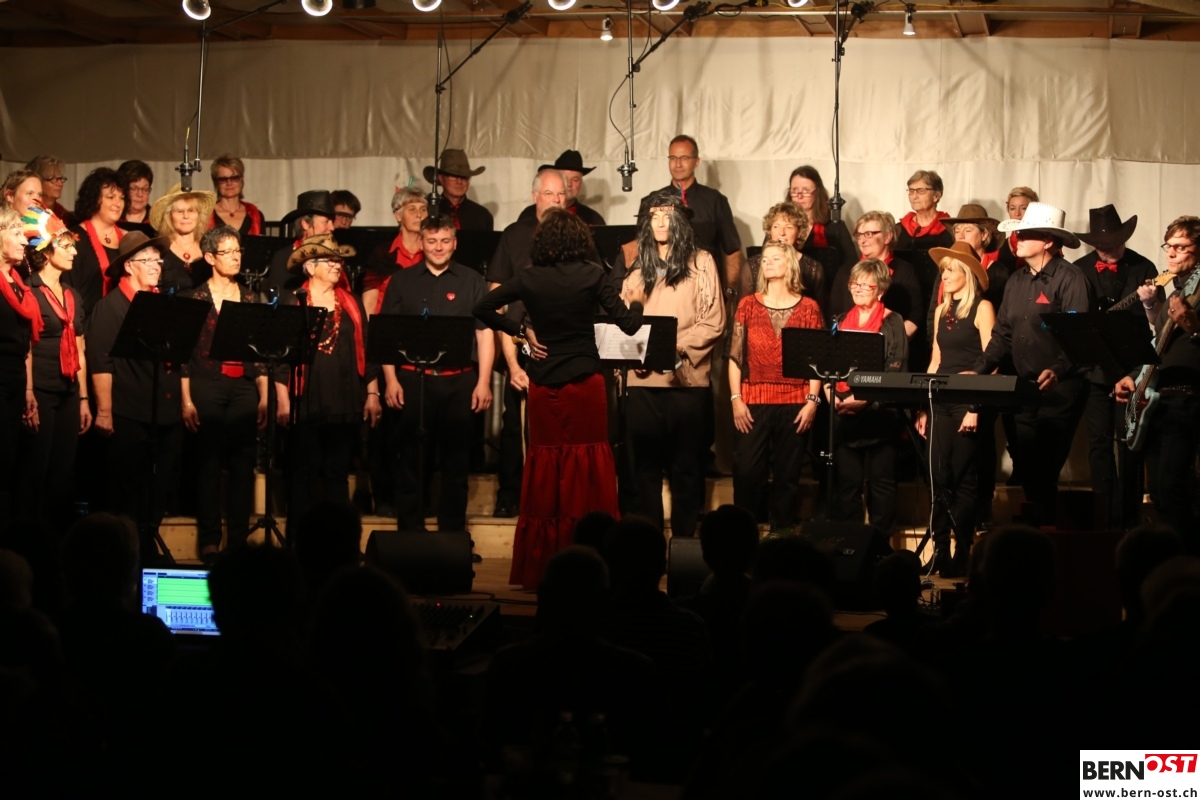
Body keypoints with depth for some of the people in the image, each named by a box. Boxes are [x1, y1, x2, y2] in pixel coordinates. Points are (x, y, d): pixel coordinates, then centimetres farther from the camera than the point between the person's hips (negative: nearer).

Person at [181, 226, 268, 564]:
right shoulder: (195, 298, 2)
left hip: (243, 388, 3)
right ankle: (209, 541, 5)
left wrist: (264, 397, 5)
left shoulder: (250, 299, 12)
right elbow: (184, 352, -1)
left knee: (243, 463, 0)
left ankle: (239, 539, 7)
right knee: (208, 463, -1)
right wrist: (186, 400, -7)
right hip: (207, 387, -3)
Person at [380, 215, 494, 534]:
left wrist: (483, 382, -4)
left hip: (458, 381, 0)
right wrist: (391, 381, -1)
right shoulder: (402, 281, 9)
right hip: (412, 379, 0)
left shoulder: (472, 281, 7)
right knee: (410, 460, 2)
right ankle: (409, 535, 9)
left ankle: (452, 535, 12)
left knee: (456, 461, 4)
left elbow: (485, 333, 4)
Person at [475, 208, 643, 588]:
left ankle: (538, 566, 11)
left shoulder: (529, 278, 0)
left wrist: (522, 329, 8)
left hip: (544, 385, 2)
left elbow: (483, 308, 3)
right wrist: (636, 300, 14)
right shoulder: (592, 276, -6)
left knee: (545, 468, 8)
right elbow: (628, 324, -6)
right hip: (585, 383, -2)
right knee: (587, 469, 2)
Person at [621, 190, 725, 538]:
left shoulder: (700, 262, 2)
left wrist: (676, 345, -15)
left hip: (686, 378, -4)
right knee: (646, 464, 6)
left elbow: (713, 321, -5)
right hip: (643, 379, 4)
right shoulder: (638, 265, 15)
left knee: (686, 467, 2)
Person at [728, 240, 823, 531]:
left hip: (794, 404, 0)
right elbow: (735, 356, 5)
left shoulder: (808, 307, 5)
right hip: (753, 403, 1)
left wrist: (813, 400, -6)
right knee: (747, 474, -3)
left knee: (787, 476, 3)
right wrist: (736, 399, -3)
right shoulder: (749, 305, 7)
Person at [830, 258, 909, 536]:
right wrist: (833, 396, -5)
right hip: (844, 412, 4)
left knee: (881, 481, 2)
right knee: (846, 481, 7)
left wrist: (865, 398, -17)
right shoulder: (842, 322, 13)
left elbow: (895, 372, -9)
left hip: (879, 412, -4)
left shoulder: (892, 323, -2)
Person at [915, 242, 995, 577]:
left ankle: (963, 553, 3)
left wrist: (977, 406, -17)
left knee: (963, 478, -3)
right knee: (939, 478, 3)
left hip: (970, 401, -6)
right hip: (941, 400, 6)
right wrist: (923, 406, 11)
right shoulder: (941, 311, 15)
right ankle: (940, 551, 8)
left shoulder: (982, 308, -5)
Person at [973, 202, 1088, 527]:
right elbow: (1002, 334, 15)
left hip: (1059, 390, -7)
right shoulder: (1017, 281, 14)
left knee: (1044, 468, -7)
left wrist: (1057, 370, -31)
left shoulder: (1069, 278, -10)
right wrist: (978, 371, 4)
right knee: (1024, 466, 7)